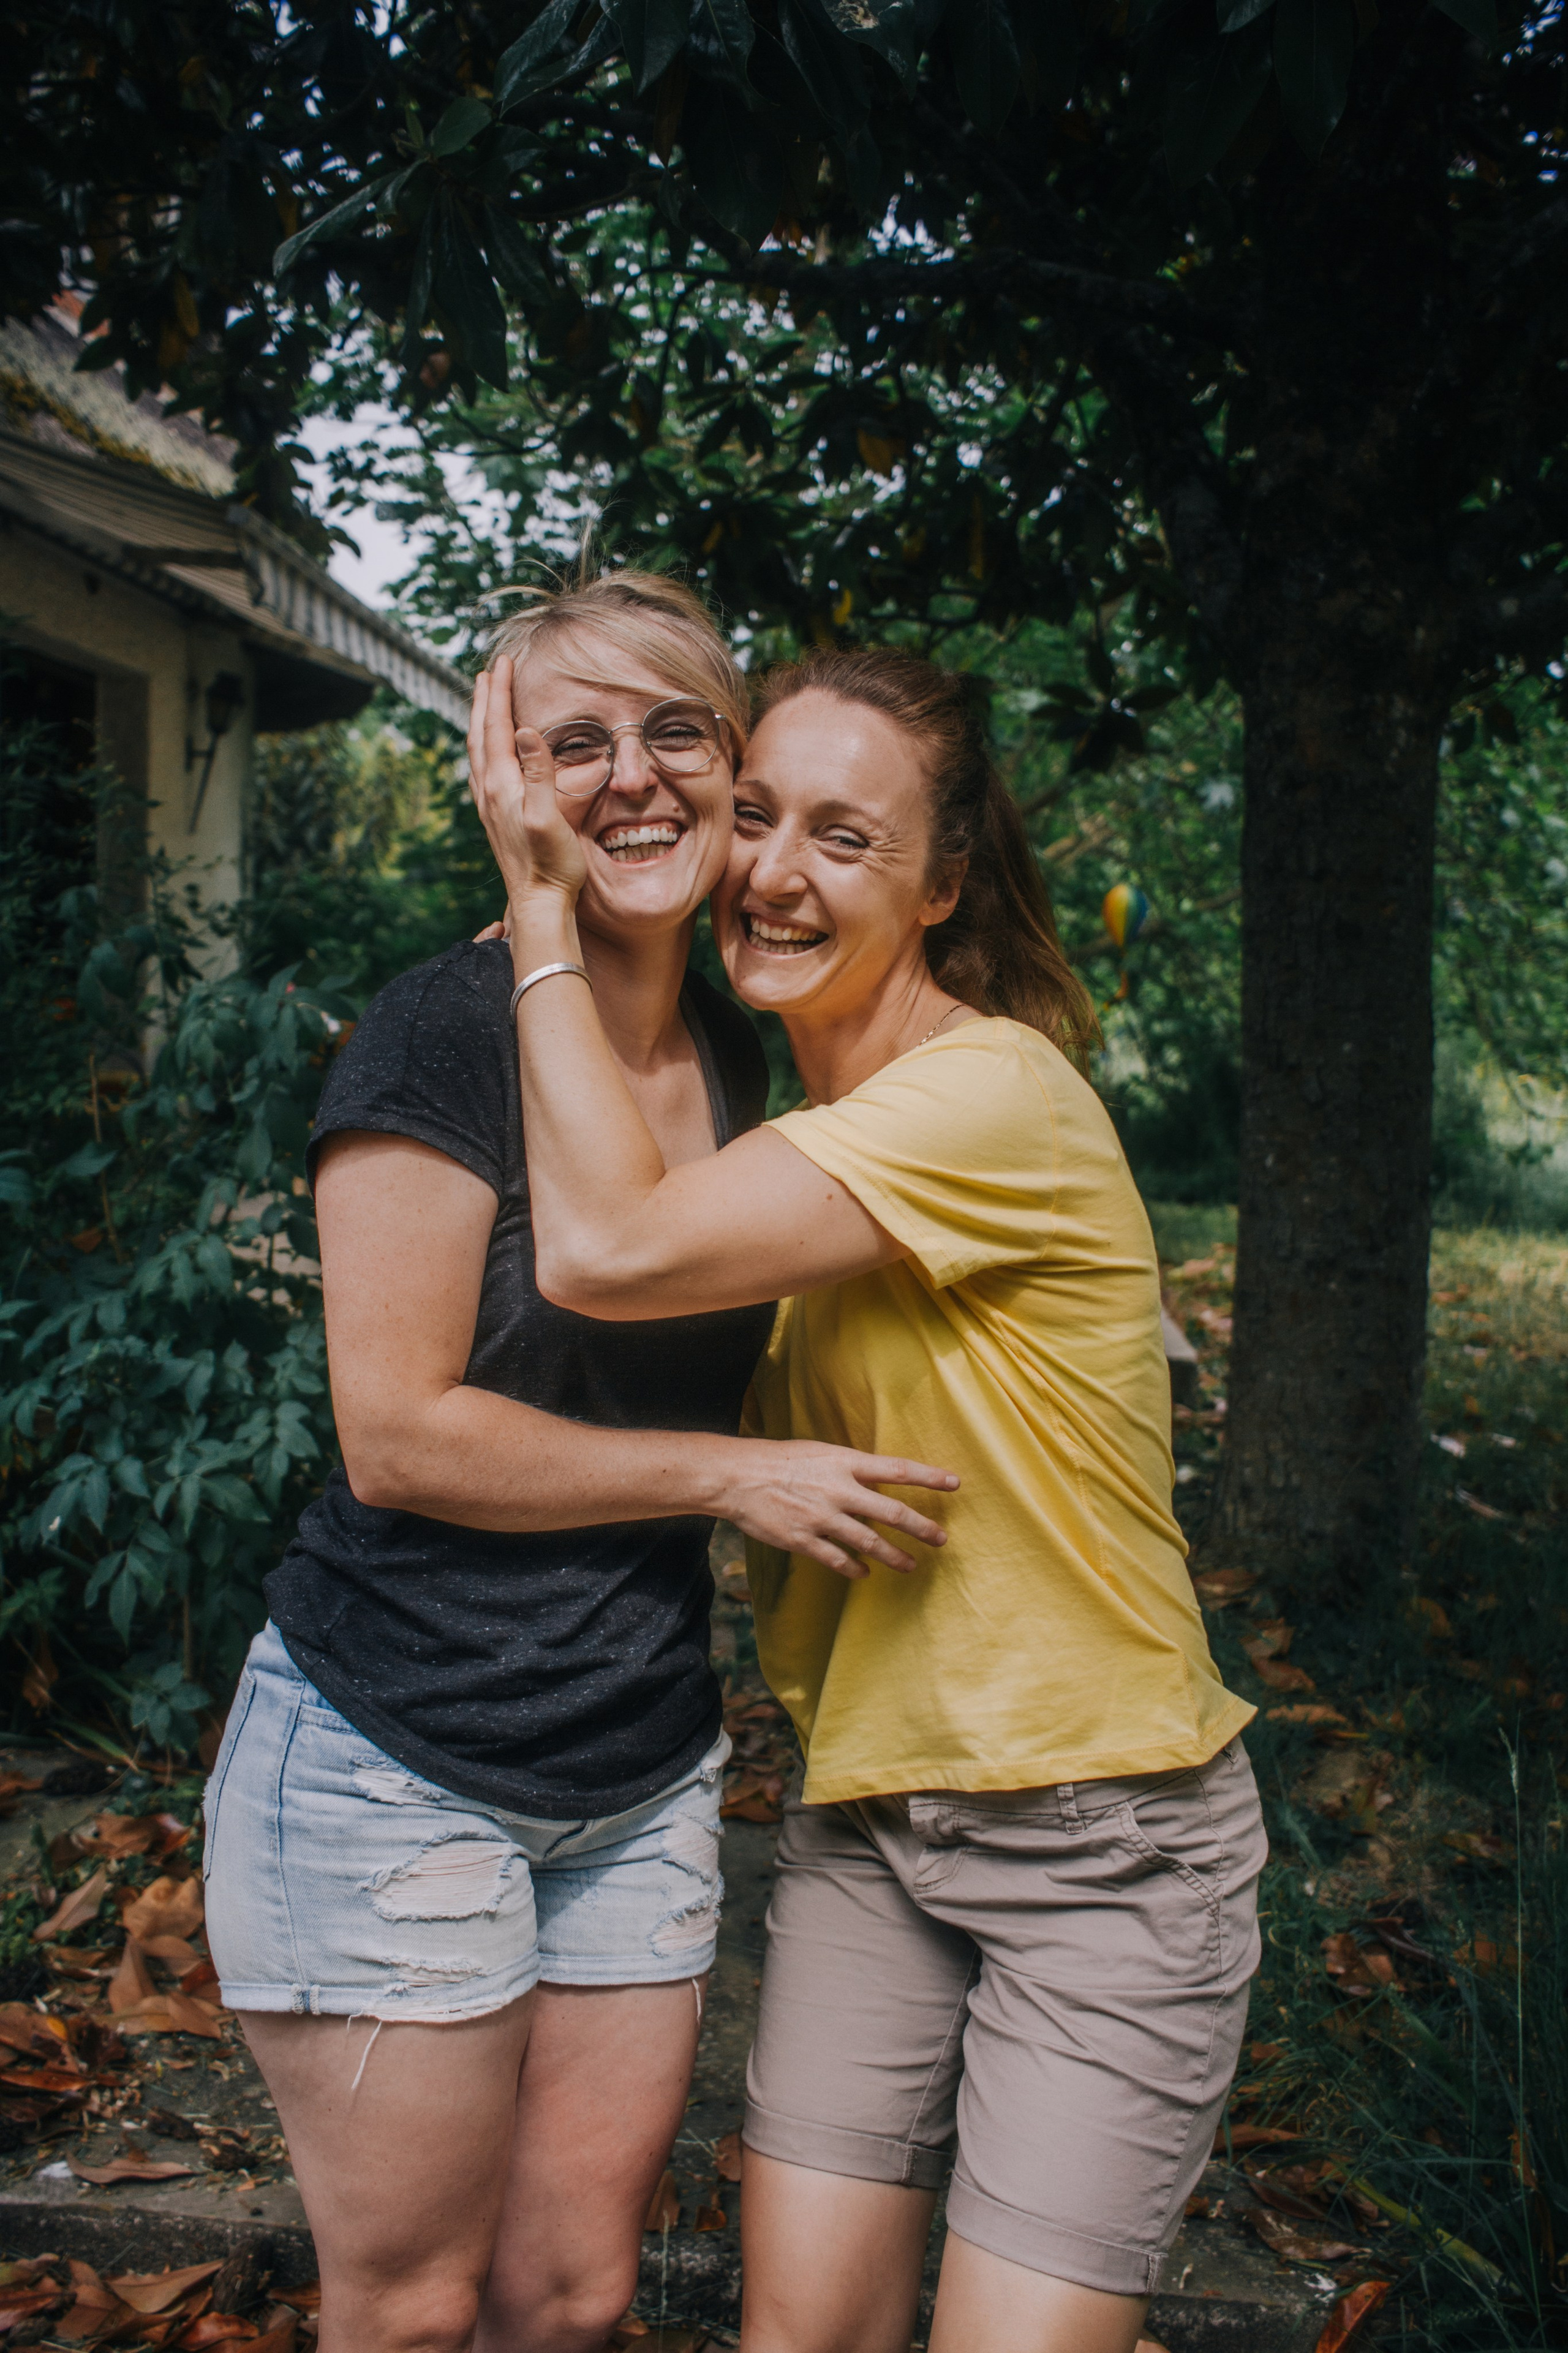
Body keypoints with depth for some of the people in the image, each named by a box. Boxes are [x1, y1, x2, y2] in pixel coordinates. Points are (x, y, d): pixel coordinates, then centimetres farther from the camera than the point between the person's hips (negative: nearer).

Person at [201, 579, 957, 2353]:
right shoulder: (441, 1036, -14)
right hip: (391, 1763, -5)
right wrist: (732, 1475, -15)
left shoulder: (743, 1064, 6)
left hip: (642, 1778, 6)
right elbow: (399, 1435, -18)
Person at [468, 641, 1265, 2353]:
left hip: (1104, 1840, -6)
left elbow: (607, 1252, -27)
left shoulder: (995, 1093, -20)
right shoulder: (791, 1137, 5)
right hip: (863, 1817, 7)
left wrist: (542, 906, -17)